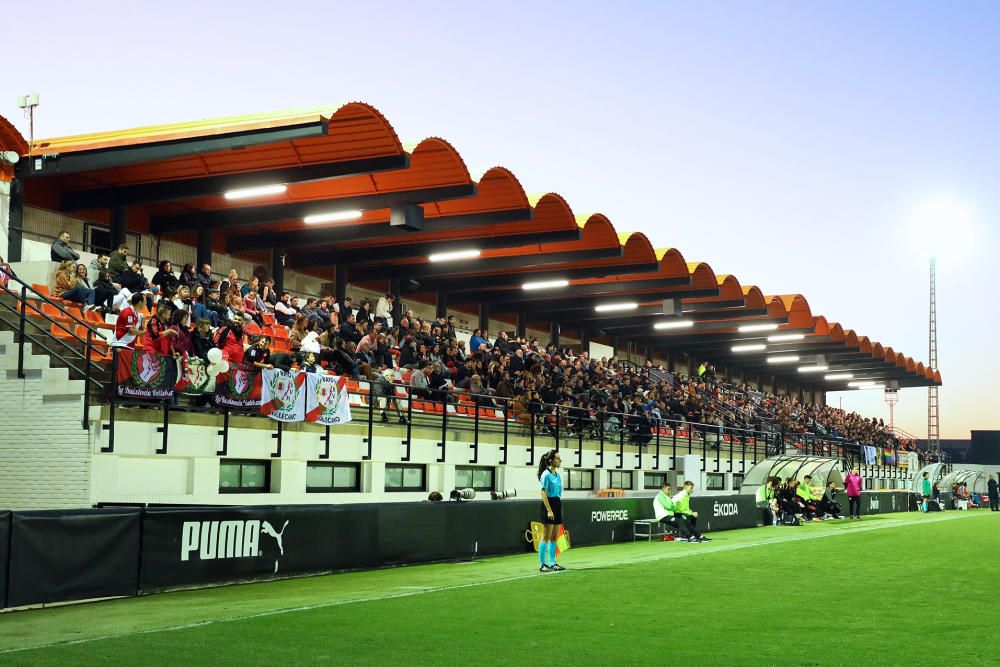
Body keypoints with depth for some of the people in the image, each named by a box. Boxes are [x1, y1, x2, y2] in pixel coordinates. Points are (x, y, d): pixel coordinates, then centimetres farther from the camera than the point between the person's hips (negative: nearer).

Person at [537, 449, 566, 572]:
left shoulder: (557, 474, 12)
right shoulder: (546, 474, -12)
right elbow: (543, 493, -15)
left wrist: (559, 509, 17)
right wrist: (549, 510, -19)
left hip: (557, 505, 8)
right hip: (549, 505, -8)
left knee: (554, 537, 9)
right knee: (546, 537, -4)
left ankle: (552, 563, 14)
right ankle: (543, 565, 0)